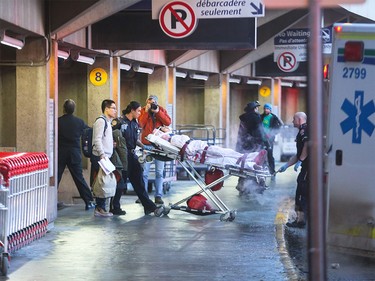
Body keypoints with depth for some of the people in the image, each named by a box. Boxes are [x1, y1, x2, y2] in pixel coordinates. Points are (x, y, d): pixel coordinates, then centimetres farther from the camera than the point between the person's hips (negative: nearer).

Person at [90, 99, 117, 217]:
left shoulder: (107, 122, 21)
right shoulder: (101, 121, -10)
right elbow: (97, 139, -18)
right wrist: (102, 154, -24)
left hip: (105, 157, 10)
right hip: (100, 157, -10)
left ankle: (100, 208, 11)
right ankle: (100, 208, -7)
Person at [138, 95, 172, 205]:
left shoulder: (161, 110, 7)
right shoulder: (143, 110, 4)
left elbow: (168, 122, -7)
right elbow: (141, 124, -10)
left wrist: (158, 112, -12)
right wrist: (146, 112, -13)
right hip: (146, 145, -1)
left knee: (159, 172, 2)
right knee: (144, 172, -2)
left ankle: (158, 196, 5)